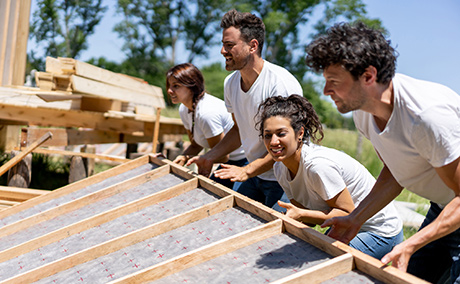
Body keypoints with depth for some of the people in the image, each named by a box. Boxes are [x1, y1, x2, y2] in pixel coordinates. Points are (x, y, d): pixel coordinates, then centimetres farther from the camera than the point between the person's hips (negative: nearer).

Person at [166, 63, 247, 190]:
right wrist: (180, 158, -10)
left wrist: (188, 158, -15)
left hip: (246, 160, -9)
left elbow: (222, 156, -21)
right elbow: (196, 145, 9)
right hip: (231, 161, 9)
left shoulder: (207, 112, -31)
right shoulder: (184, 110, -3)